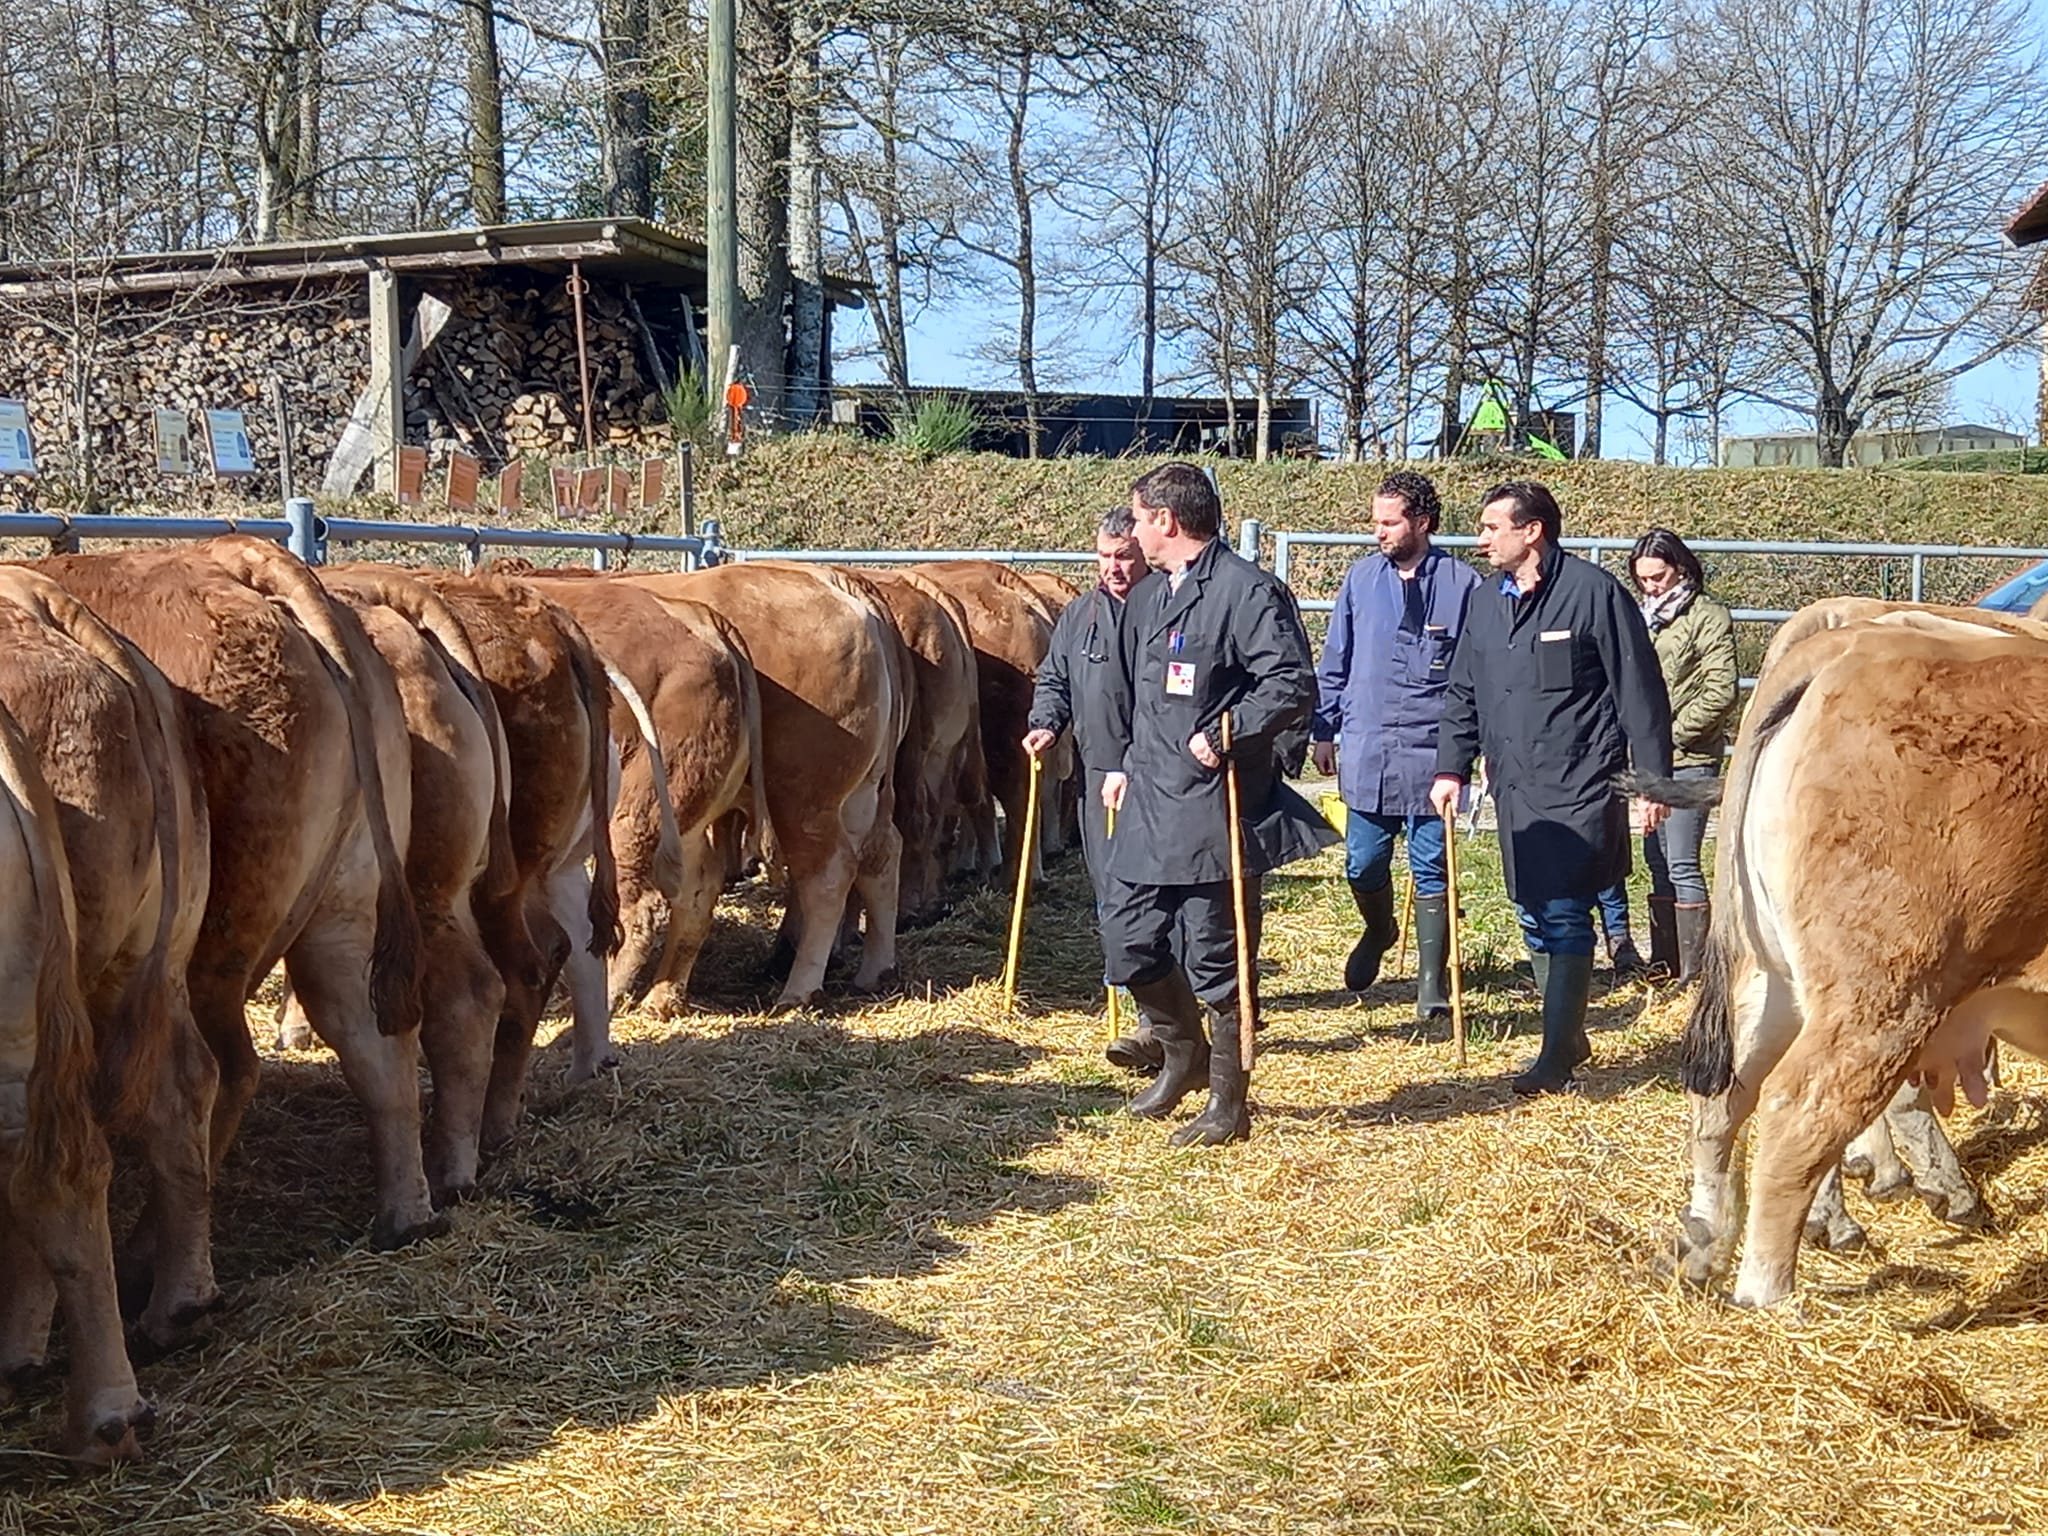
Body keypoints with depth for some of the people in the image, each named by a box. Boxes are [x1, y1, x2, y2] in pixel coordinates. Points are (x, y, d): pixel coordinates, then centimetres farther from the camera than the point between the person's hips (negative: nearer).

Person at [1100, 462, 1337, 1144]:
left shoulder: (1248, 591, -10)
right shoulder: (1147, 598, 18)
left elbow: (1294, 687, -17)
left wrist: (1227, 732, -25)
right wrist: (1123, 765, 24)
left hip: (1216, 811, -8)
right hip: (1148, 806, 8)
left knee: (1214, 960, -1)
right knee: (1127, 941, 11)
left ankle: (1228, 1102, 12)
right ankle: (1183, 1054, 35)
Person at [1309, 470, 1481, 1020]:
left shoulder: (1461, 583, -3)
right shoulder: (1361, 578, 6)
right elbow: (1335, 662, 14)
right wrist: (1324, 731, 12)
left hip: (1431, 750, -3)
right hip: (1366, 749, 3)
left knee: (1431, 869, 1)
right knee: (1363, 864, 8)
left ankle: (1432, 981, 12)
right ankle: (1378, 931, 39)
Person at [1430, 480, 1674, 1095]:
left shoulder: (1594, 593, -8)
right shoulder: (1485, 603, 12)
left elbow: (1640, 692, -7)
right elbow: (1462, 694, 20)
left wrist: (1652, 781, -8)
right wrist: (1451, 768, 11)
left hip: (1579, 785, -7)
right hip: (1515, 788, 7)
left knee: (1564, 913, -10)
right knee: (1535, 918, 12)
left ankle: (1557, 1054, -4)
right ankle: (1570, 1038, 26)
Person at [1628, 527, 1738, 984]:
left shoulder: (1708, 618, -7)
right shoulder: (1645, 618, 15)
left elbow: (1720, 692, -13)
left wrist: (1671, 734, -12)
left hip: (1689, 758, -8)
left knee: (1681, 865, -10)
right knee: (1657, 861, 12)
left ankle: (1694, 973, -7)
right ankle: (1663, 961, 21)